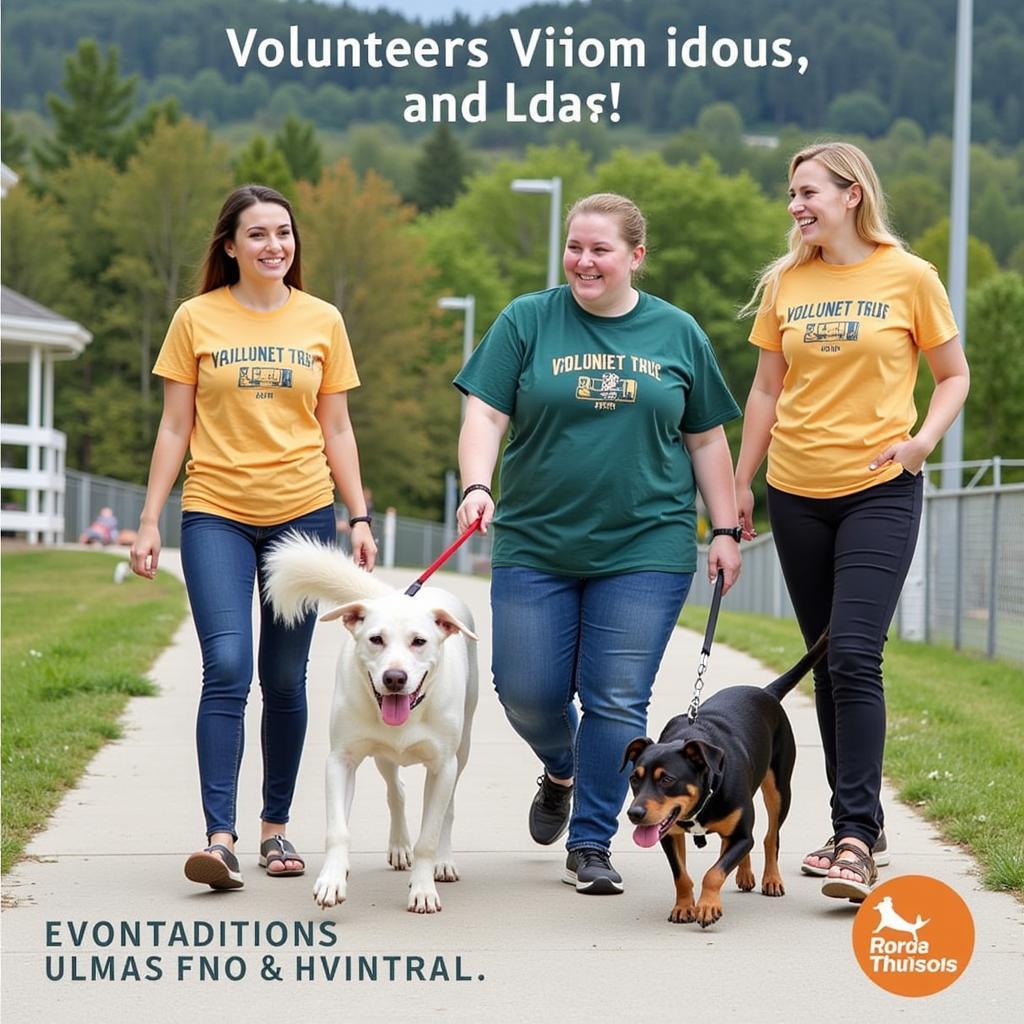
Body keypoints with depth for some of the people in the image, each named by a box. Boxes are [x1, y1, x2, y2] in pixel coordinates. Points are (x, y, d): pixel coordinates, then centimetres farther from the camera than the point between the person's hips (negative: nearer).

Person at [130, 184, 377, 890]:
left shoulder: (322, 322, 6)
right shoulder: (196, 320, 2)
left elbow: (336, 430, 10)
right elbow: (175, 427, 5)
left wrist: (360, 518, 4)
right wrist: (150, 522, 0)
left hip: (302, 513, 2)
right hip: (216, 515, -2)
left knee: (285, 678, 7)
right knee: (227, 670, -14)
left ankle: (276, 825, 19)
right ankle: (220, 836, -16)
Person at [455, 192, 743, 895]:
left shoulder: (677, 334, 7)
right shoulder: (528, 321, 3)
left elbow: (706, 440, 12)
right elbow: (486, 415, -3)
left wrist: (726, 530, 7)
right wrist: (477, 485, -21)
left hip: (644, 549, 0)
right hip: (535, 545, 0)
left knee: (617, 700, -3)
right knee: (526, 692, 1)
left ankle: (591, 844, 9)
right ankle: (561, 771, 34)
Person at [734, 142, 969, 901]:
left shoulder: (909, 278, -3)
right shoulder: (786, 283, 7)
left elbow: (954, 375, 4)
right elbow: (767, 389, 13)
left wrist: (924, 439, -14)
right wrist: (741, 485, 13)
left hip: (879, 492, -4)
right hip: (797, 494, 4)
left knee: (854, 658, -14)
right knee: (827, 663, 9)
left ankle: (856, 837, -11)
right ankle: (860, 824, 20)